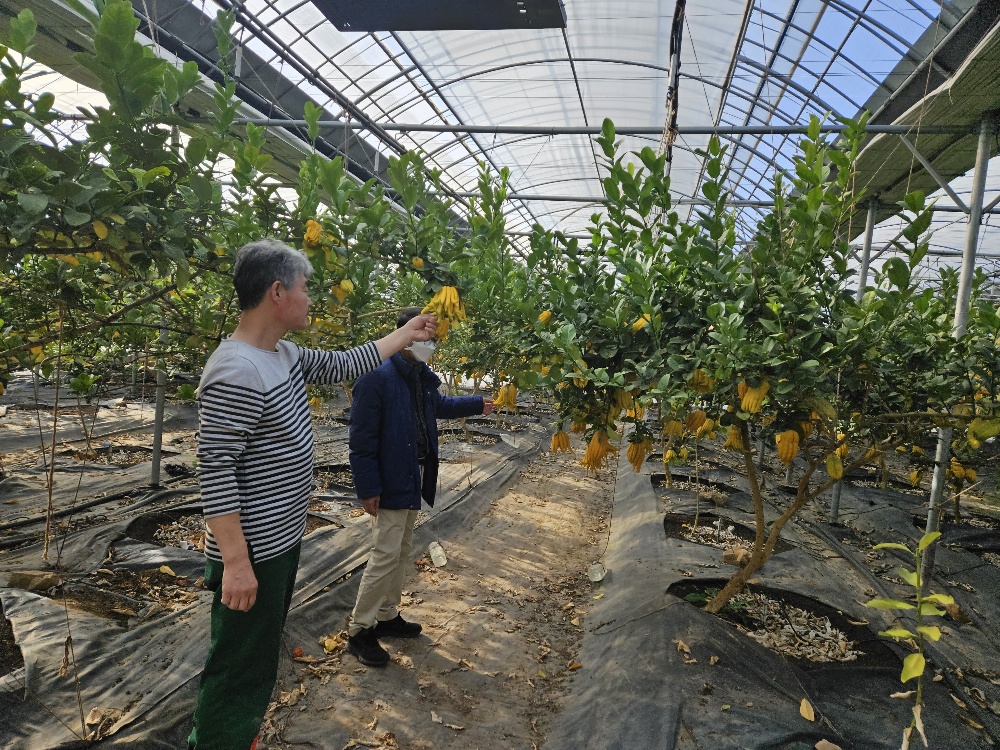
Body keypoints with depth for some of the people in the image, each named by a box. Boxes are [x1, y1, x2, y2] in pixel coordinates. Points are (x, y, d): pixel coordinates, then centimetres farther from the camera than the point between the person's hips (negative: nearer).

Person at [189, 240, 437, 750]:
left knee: (260, 657, 26)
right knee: (239, 671, 6)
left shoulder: (285, 355, 4)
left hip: (282, 542, 10)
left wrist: (405, 334, 21)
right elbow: (214, 470, -25)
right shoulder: (237, 373, -25)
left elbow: (344, 366, 16)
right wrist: (236, 562, -23)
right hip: (253, 555, -10)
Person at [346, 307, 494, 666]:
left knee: (401, 552, 18)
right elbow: (362, 439, -20)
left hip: (414, 478, 9)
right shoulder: (378, 377, -21)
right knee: (385, 556, -4)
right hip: (390, 483, -9)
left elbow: (439, 404, 28)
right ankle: (359, 631, 12)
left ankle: (387, 616, 33)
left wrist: (477, 404, 32)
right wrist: (368, 489, -20)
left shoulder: (422, 376, 7)